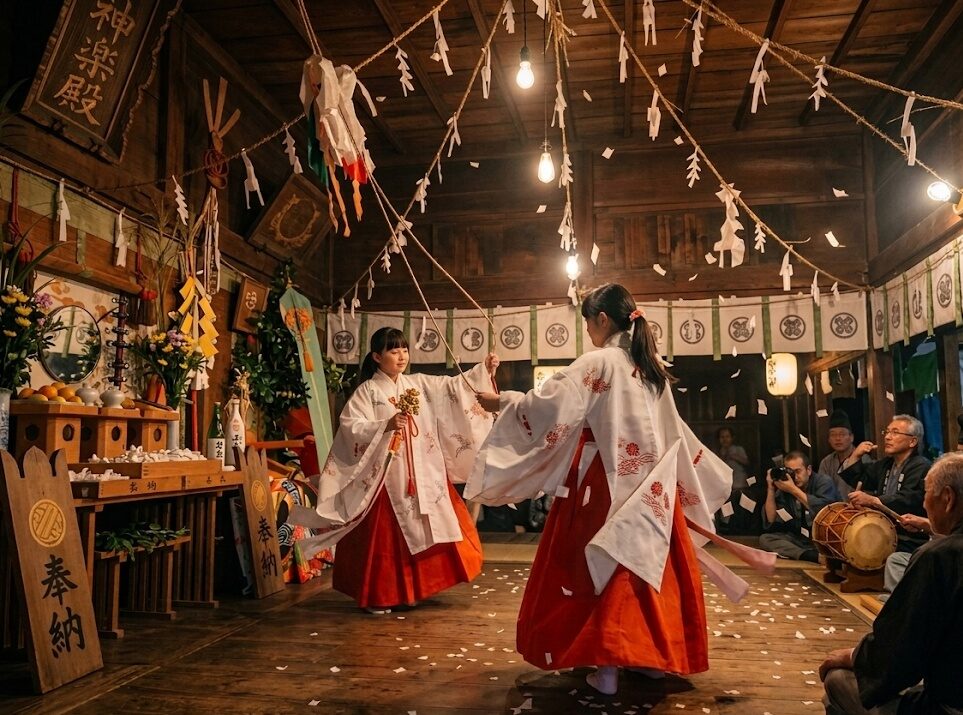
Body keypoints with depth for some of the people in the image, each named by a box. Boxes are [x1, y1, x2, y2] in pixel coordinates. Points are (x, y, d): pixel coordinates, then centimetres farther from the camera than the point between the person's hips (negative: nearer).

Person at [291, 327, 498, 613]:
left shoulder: (420, 383, 9)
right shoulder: (367, 391, -4)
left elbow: (454, 387, 4)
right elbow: (350, 426, -13)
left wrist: (483, 370, -8)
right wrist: (386, 426, -24)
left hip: (424, 475, 5)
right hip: (387, 476, -5)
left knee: (427, 528, 8)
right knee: (387, 536, 0)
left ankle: (414, 588, 24)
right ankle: (380, 596, 15)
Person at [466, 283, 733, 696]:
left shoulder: (598, 363, -12)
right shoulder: (651, 366, 11)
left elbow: (550, 404, -17)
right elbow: (672, 432, 19)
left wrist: (502, 402, -4)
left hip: (608, 483, -7)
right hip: (650, 484, 7)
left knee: (606, 568, 0)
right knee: (649, 564, 14)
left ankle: (607, 669, 4)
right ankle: (656, 656, 26)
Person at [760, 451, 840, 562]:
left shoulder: (824, 482, -3)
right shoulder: (784, 488, 4)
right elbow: (771, 521, -1)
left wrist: (793, 490, -20)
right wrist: (771, 489, -9)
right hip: (800, 540, 5)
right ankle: (813, 556, -38)